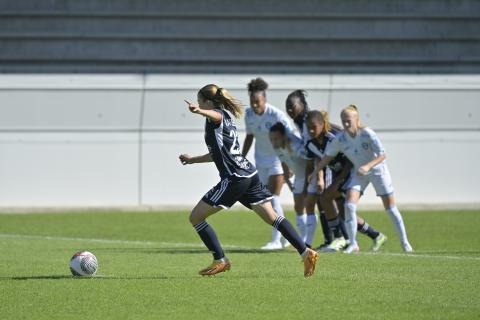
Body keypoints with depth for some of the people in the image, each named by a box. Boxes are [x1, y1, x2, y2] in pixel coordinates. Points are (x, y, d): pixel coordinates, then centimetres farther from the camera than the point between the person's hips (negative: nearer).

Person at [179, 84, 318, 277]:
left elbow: (215, 115, -36)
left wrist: (199, 111, -57)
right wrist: (192, 160, 36)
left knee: (196, 217, -1)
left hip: (234, 178, -10)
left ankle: (220, 261, 2)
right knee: (272, 217, 8)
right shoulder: (225, 119, 23)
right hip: (250, 174, 10)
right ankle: (306, 252, 0)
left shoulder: (218, 116, -6)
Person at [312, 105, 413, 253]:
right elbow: (328, 156, -3)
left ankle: (404, 242, 17)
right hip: (358, 173, 3)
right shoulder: (340, 139, -17)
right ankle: (353, 244, -5)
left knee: (390, 208, 2)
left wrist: (368, 166, -41)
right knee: (349, 205, -15)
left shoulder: (368, 134, -27)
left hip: (378, 170, -3)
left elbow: (382, 155, -27)